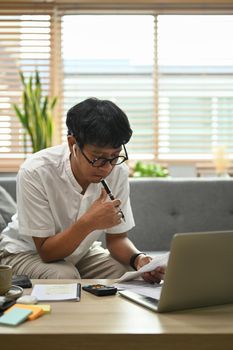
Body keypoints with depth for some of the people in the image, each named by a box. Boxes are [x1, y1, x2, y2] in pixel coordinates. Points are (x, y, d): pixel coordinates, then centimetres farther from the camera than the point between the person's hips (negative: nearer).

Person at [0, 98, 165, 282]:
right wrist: (88, 223, -41)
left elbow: (117, 238, -7)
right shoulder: (35, 173, -31)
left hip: (81, 251, 3)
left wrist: (139, 259, -30)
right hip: (27, 252, -2)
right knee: (65, 276, -33)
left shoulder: (118, 172, -19)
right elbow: (46, 252, -26)